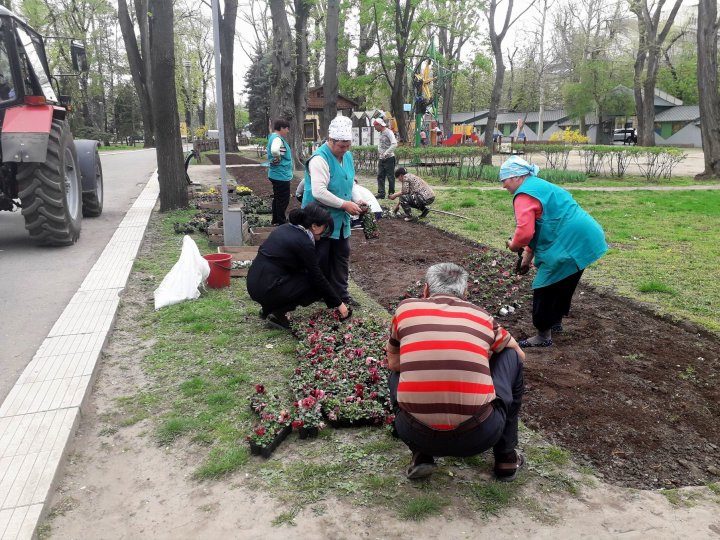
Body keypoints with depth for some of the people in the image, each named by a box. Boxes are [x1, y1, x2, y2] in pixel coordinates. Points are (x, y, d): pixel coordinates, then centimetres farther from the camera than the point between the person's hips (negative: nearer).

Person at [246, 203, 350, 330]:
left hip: (253, 283, 8)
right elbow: (318, 278, -7)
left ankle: (269, 308, 18)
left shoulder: (286, 229, 11)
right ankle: (278, 314, 0)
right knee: (317, 287, 4)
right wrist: (338, 304, 4)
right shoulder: (304, 243, -13)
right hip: (266, 289, -8)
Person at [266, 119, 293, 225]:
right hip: (281, 175, -11)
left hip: (277, 175, 11)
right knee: (283, 200, -1)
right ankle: (281, 222, 6)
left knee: (277, 198, 19)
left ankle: (275, 220, 30)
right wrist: (278, 158, -23)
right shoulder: (277, 139, -20)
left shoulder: (273, 137, 12)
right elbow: (274, 150, -41)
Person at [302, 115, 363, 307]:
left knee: (342, 256, 12)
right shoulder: (320, 159, -19)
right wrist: (345, 204, -22)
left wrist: (356, 200, 0)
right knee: (321, 259, 4)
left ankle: (341, 293, 24)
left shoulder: (347, 156, 7)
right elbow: (319, 192, -27)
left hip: (341, 219, 8)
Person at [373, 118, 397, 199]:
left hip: (389, 158, -8)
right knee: (380, 176, 4)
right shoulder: (381, 133, 14)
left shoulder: (388, 132, -12)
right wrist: (379, 152, 8)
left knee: (390, 176, 0)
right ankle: (381, 193, 7)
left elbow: (394, 144, -24)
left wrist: (386, 153, -27)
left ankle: (391, 193, 9)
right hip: (381, 159, 8)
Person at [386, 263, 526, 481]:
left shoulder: (406, 308, 10)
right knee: (511, 357, 25)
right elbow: (520, 355, 32)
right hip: (479, 435, 0)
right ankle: (506, 457, 29)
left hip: (418, 435, 1)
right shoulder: (482, 316, 12)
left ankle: (421, 456, 17)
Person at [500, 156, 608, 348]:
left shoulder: (524, 195, -12)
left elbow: (525, 231, -25)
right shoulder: (539, 186, 21)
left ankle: (543, 336, 10)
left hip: (571, 243, -10)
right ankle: (555, 322, 40)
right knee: (563, 284, 25)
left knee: (545, 288, 1)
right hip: (585, 238, 10)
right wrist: (528, 254, 25)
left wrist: (514, 245, -4)